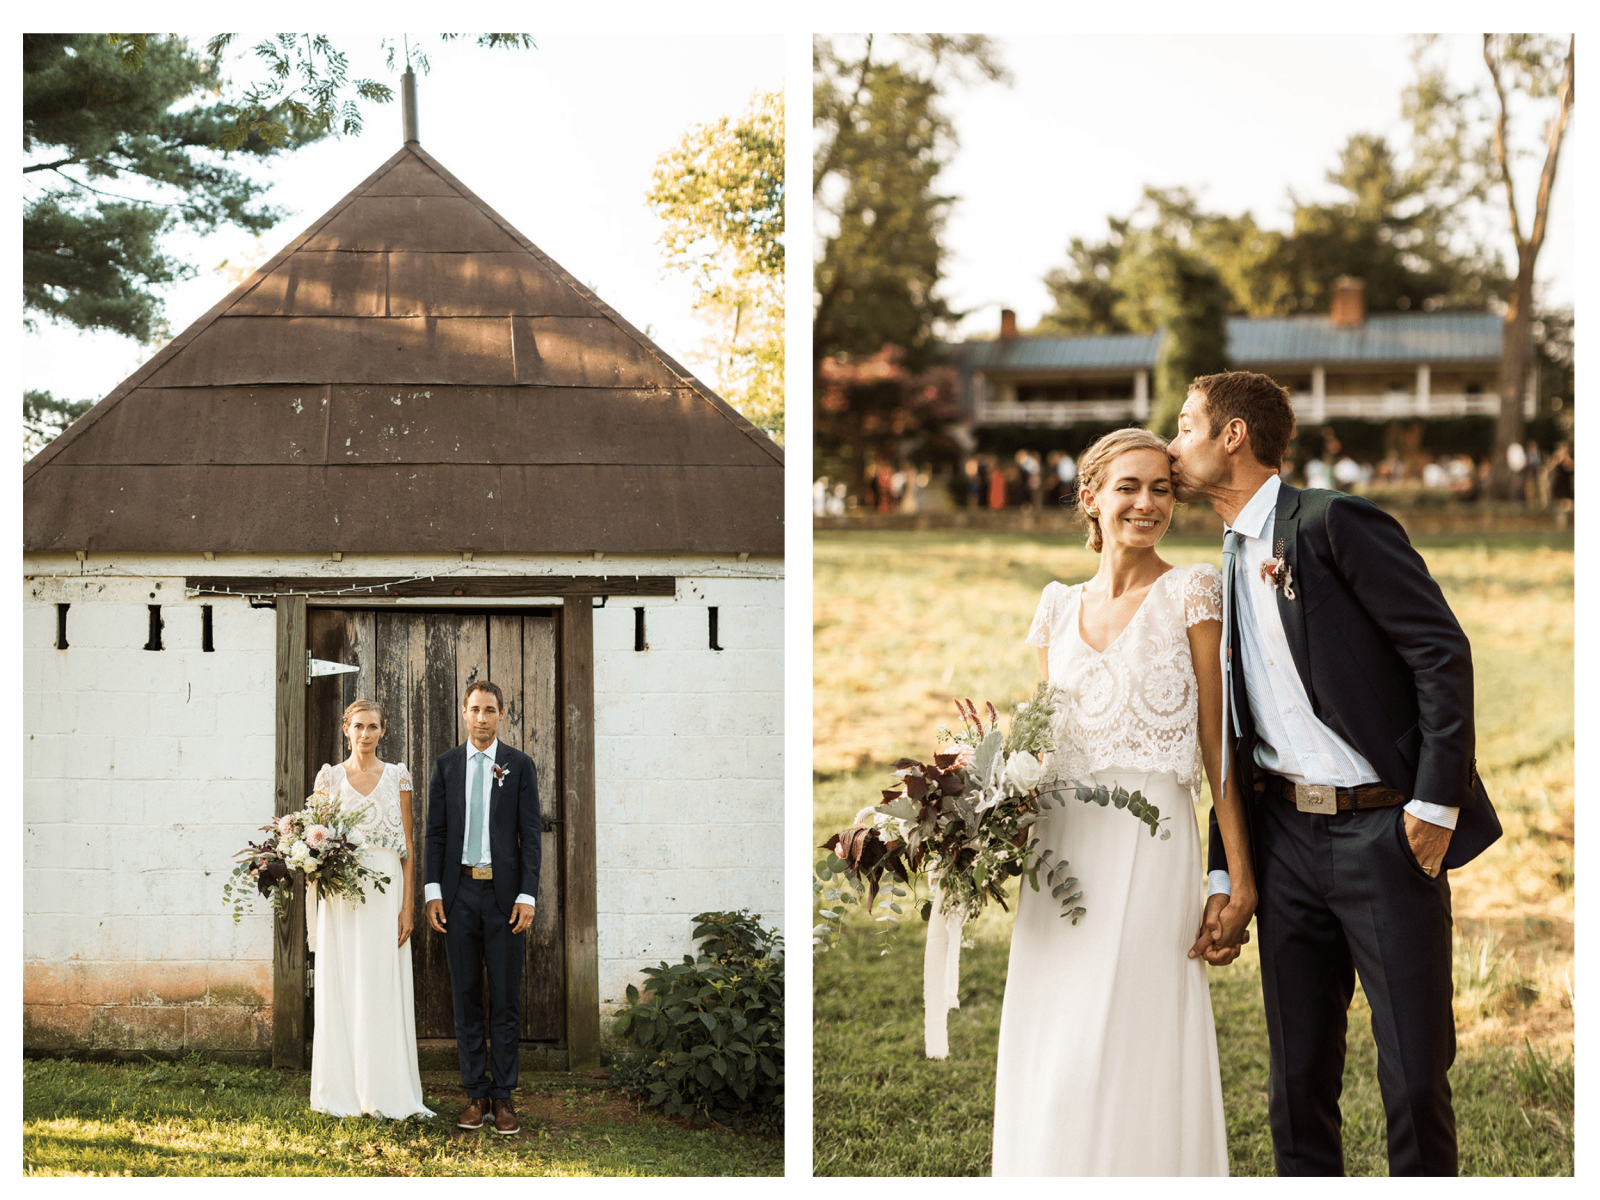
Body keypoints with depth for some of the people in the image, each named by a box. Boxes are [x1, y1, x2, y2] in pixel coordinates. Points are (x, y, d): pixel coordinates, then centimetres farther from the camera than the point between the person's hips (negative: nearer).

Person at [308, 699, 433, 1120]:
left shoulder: (397, 777, 6)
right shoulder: (330, 777, 7)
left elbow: (408, 846, 4)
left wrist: (407, 906, -3)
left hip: (385, 891, 0)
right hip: (341, 892, 0)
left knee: (384, 988, -1)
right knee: (341, 988, 1)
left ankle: (385, 1093, 4)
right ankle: (342, 1092, 7)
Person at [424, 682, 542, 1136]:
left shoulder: (519, 766, 3)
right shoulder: (446, 765, 8)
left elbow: (531, 835, 0)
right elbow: (436, 833, 8)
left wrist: (527, 896, -8)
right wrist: (432, 891, -1)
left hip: (504, 893, -2)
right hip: (459, 893, 2)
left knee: (506, 998, 1)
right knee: (466, 997, 5)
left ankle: (503, 1096, 7)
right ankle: (476, 1093, 12)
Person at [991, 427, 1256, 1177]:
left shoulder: (1190, 594, 0)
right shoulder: (1060, 606, 14)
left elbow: (1217, 742, -4)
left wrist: (1239, 885, -9)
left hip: (1149, 845, -5)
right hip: (1059, 848, 5)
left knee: (1126, 1063, -8)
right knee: (1049, 1068, 6)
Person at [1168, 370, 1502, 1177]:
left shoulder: (1333, 522, -9)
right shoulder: (1229, 571, 15)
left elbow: (1442, 651, -13)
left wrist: (1436, 801, -16)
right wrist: (1223, 873, 12)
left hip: (1386, 832, -7)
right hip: (1287, 838, 7)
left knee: (1414, 1075, -2)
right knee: (1298, 1078, 9)